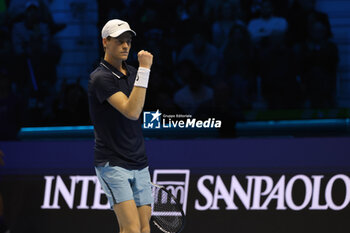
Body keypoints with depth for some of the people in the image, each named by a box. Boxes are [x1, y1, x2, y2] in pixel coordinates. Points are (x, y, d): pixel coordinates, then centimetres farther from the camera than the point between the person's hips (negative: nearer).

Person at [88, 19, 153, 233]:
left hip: (139, 164, 7)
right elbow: (131, 111, -24)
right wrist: (144, 70, -25)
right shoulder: (101, 78, -13)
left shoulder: (132, 73, 13)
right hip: (113, 165, -7)